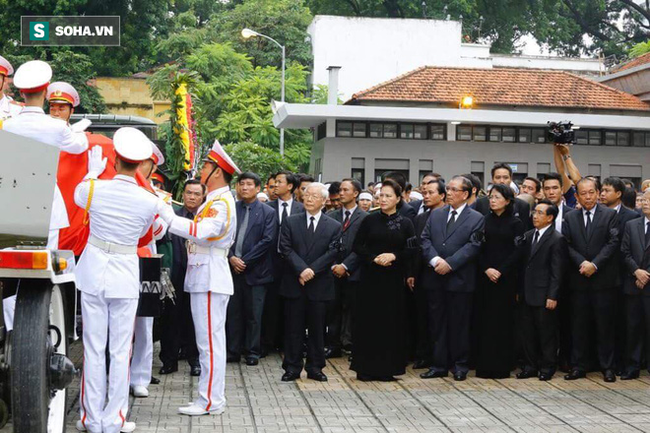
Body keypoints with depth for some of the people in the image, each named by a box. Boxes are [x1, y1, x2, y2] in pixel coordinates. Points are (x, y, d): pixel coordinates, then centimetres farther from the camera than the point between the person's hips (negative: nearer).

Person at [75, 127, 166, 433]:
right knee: (120, 351, 4)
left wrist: (93, 171, 34)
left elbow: (79, 196, 18)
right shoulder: (150, 201, -9)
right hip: (125, 276, -1)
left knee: (93, 348, 5)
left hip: (93, 271, 1)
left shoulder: (94, 188, -7)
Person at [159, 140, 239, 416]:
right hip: (204, 278, 10)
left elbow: (201, 232, -28)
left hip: (210, 279, -10)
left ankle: (210, 401, -2)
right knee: (210, 341, 13)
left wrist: (168, 216, -24)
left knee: (209, 341, -6)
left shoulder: (222, 202, -14)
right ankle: (213, 397, 19)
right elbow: (198, 231, 17)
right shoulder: (215, 201, 19)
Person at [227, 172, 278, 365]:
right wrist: (231, 258, -10)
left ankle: (252, 352, 11)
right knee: (233, 312, 6)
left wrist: (245, 261, -11)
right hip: (232, 268, 2)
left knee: (253, 314, 2)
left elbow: (268, 241, -7)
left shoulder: (268, 213, 0)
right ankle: (233, 351, 14)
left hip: (255, 270, -2)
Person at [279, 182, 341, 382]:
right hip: (294, 283, 0)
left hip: (320, 285, 0)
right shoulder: (291, 222, 7)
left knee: (317, 328, 6)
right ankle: (292, 368, 10)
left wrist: (312, 270, -15)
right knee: (293, 327, 3)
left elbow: (332, 253, -4)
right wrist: (301, 269, -15)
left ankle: (315, 367, 15)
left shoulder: (334, 227, 5)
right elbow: (286, 248, -2)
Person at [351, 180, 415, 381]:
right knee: (368, 321, 0)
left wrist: (393, 256, -14)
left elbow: (411, 251, 2)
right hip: (370, 277, 0)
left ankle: (387, 367, 10)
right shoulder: (369, 220, 4)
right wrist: (374, 258, -13)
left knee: (391, 322, 1)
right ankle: (366, 368, 7)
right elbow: (357, 247, 2)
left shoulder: (405, 223, 5)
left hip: (393, 279, 0)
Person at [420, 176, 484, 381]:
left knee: (459, 324, 3)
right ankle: (439, 364, 15)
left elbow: (472, 246, -9)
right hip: (435, 279, 4)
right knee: (437, 324, 7)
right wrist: (435, 260, -11)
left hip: (460, 279, -4)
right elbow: (425, 240, 6)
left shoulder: (476, 218, 0)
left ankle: (460, 364, 14)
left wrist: (449, 263, -16)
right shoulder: (436, 214, 13)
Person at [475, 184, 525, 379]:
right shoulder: (484, 221, 8)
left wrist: (501, 271, -12)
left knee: (503, 320, 0)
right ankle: (484, 365, 6)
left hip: (506, 277, -2)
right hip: (485, 276, 2)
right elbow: (479, 248, 5)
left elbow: (517, 251, -4)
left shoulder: (515, 223, 1)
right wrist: (486, 269, -10)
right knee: (484, 320, 1)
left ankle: (502, 366, 5)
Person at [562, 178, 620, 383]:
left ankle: (607, 367, 10)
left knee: (605, 325, 2)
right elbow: (567, 245, 2)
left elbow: (613, 242, -7)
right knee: (579, 325, 6)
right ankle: (578, 366, 12)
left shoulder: (610, 215, 1)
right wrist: (582, 263, -13)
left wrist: (594, 264, -15)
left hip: (603, 279, -2)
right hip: (579, 279, 2)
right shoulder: (570, 218, 9)